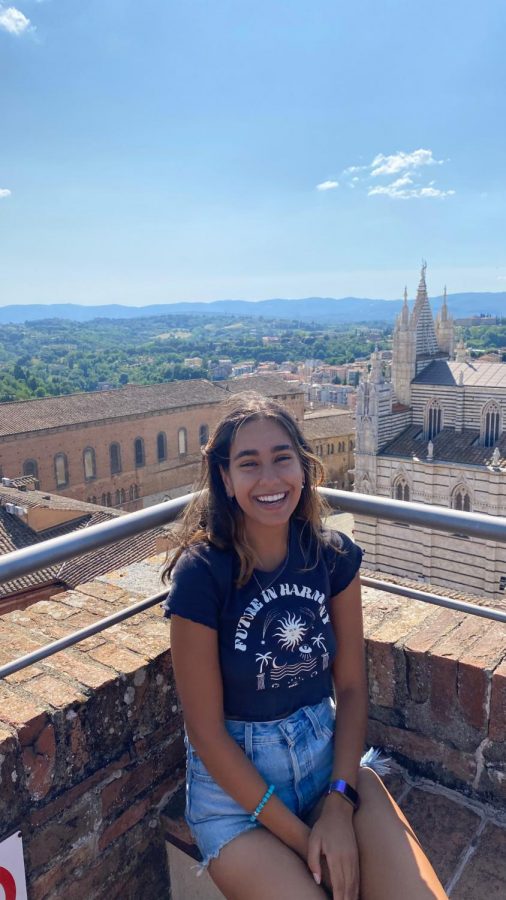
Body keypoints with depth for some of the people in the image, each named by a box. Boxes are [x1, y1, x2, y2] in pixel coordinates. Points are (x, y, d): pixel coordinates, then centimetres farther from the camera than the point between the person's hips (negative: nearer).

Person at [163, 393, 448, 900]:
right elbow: (206, 731, -14)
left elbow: (351, 686, 0)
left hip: (328, 755, 3)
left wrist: (340, 805, -11)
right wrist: (301, 837, -13)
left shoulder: (333, 556, -7)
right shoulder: (200, 574, -20)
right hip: (234, 780, -3)